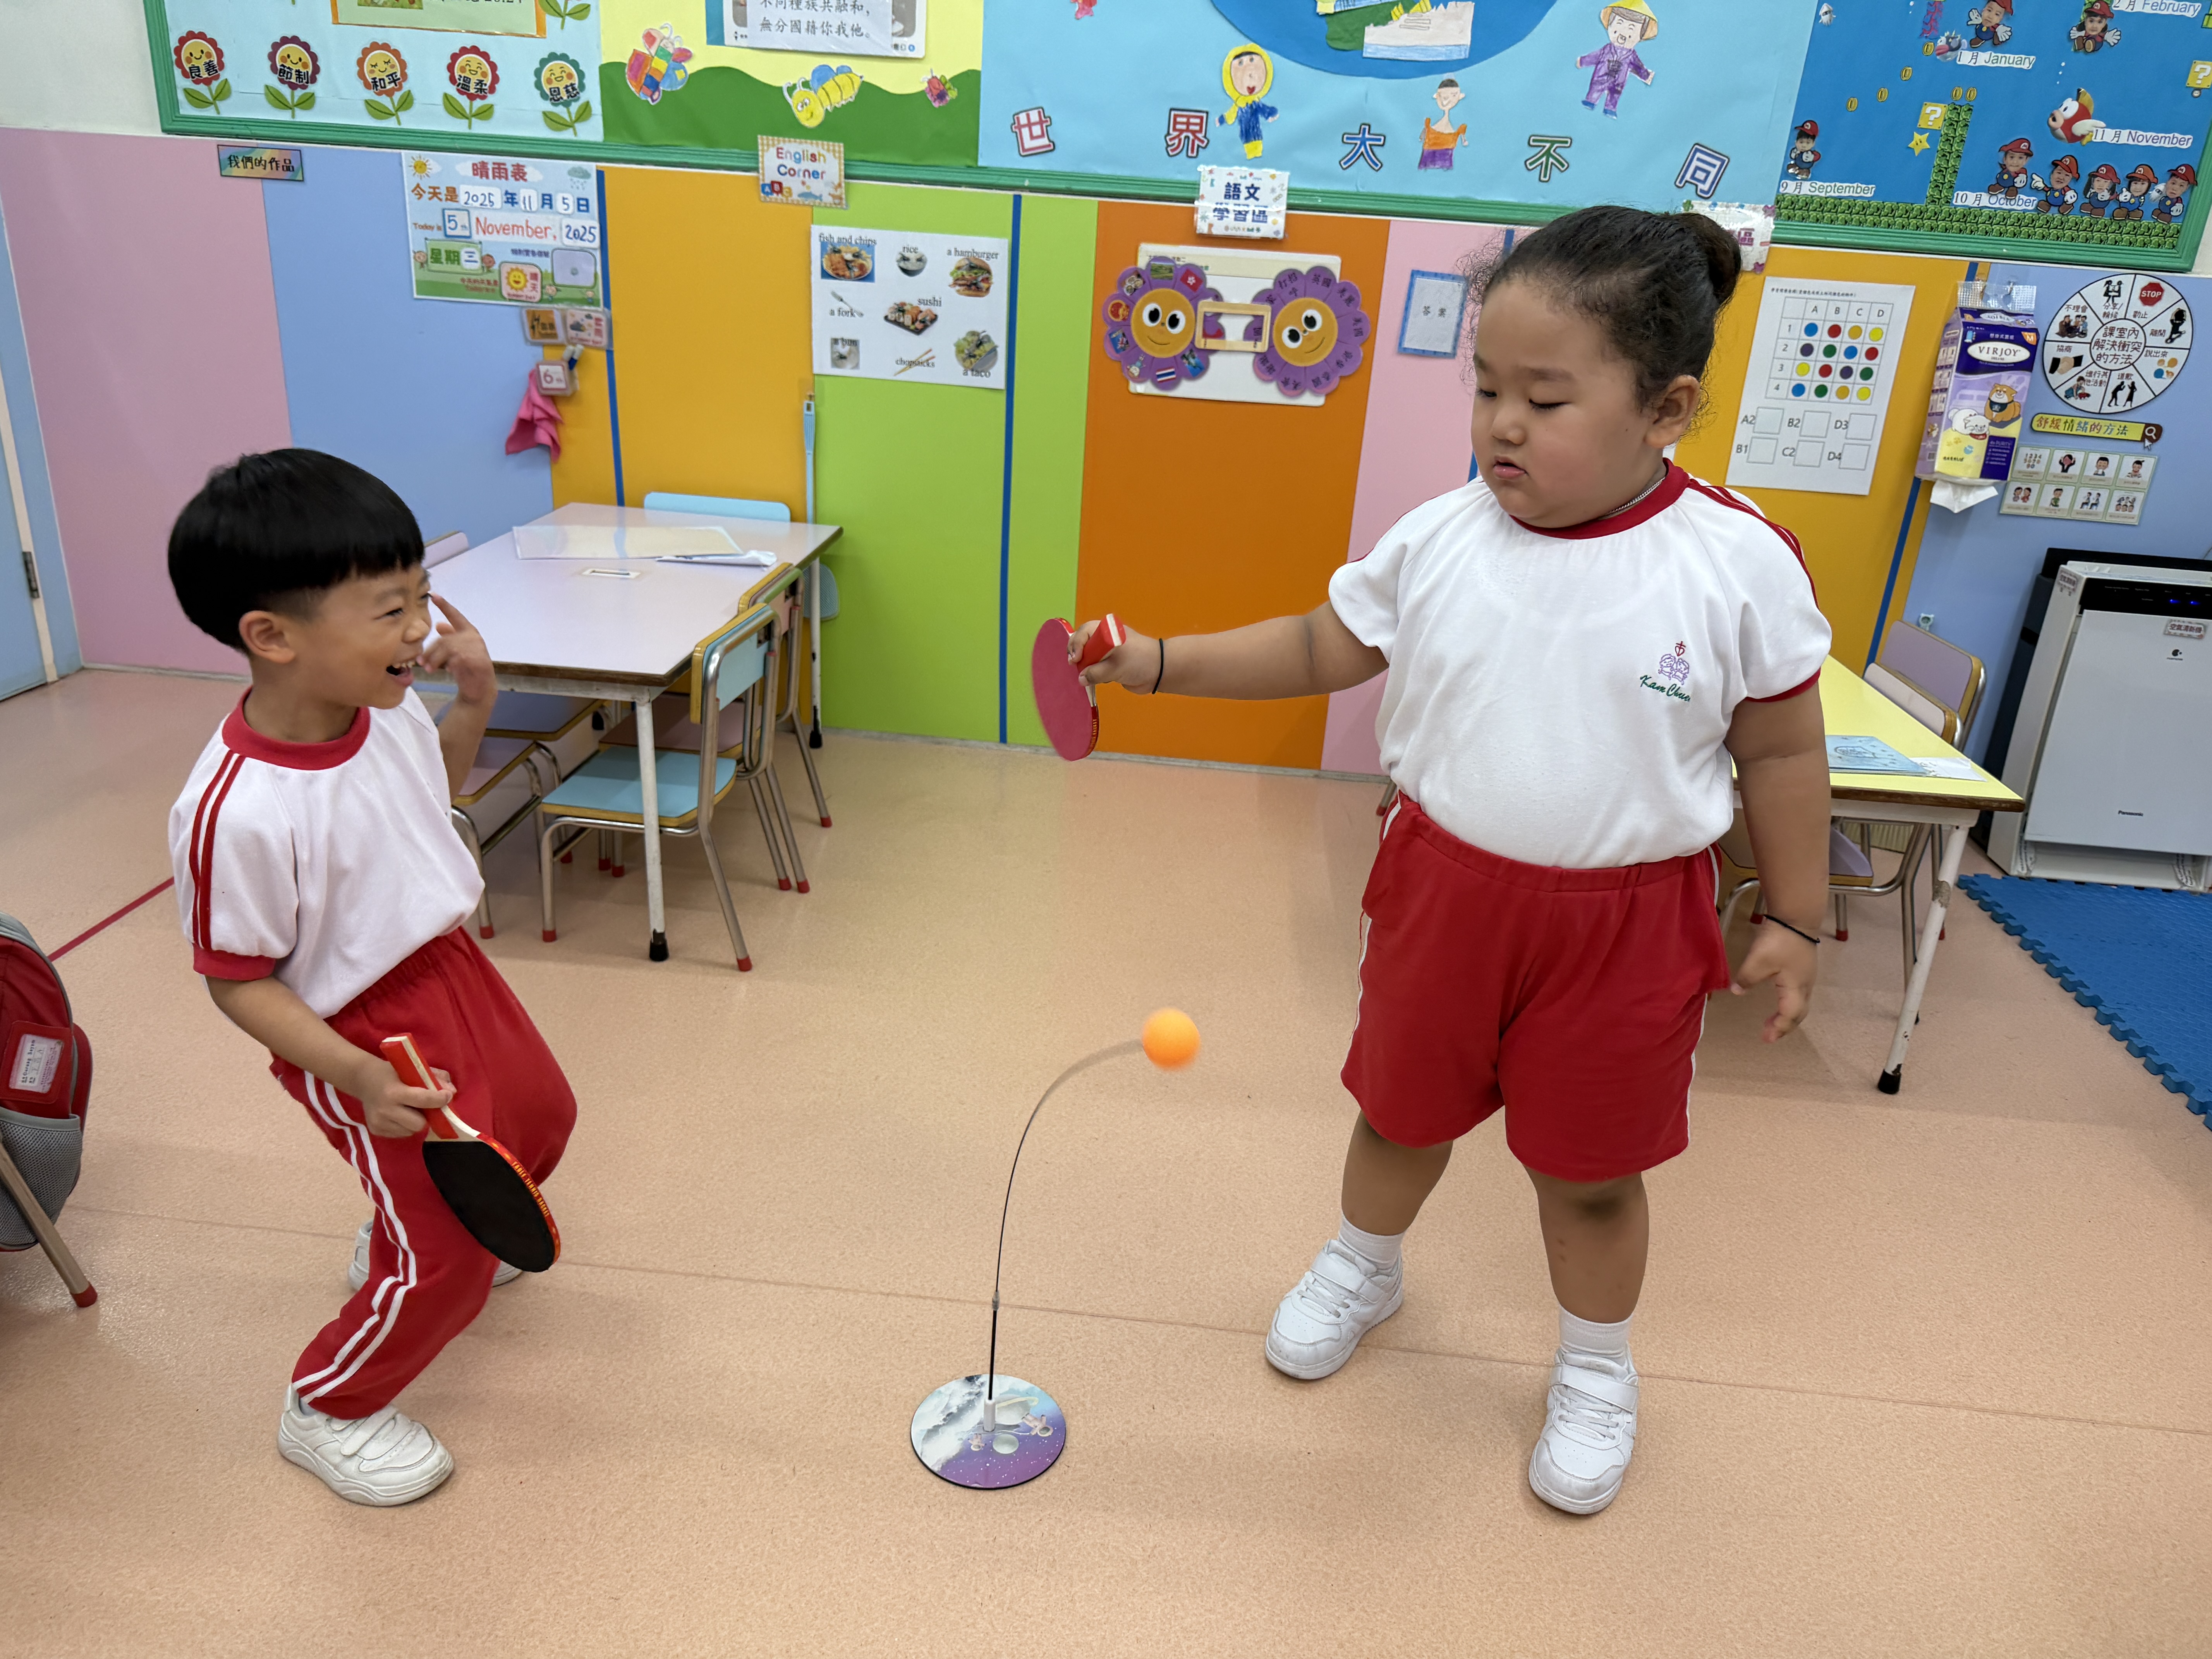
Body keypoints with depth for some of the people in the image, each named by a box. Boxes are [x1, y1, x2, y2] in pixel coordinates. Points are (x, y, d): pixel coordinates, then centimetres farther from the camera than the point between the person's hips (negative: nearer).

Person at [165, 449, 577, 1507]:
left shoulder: (387, 708, -12)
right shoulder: (236, 811, -34)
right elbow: (238, 982, -22)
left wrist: (474, 701, -5)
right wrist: (358, 1077, -30)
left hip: (449, 965, 8)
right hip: (358, 1032, -8)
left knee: (538, 1113, 29)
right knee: (443, 1261, 0)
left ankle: (396, 1244, 58)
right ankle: (327, 1411, 31)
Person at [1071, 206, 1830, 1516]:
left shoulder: (1740, 564, -14)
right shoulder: (1439, 541, -9)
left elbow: (1781, 752, -4)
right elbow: (1321, 646, 3)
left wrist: (1796, 920, 1)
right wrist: (1158, 662, -6)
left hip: (1628, 920, -2)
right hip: (1444, 886, 3)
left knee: (1591, 1170, 15)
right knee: (1401, 1112, 22)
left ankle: (1597, 1372, 44)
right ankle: (1365, 1271, 54)